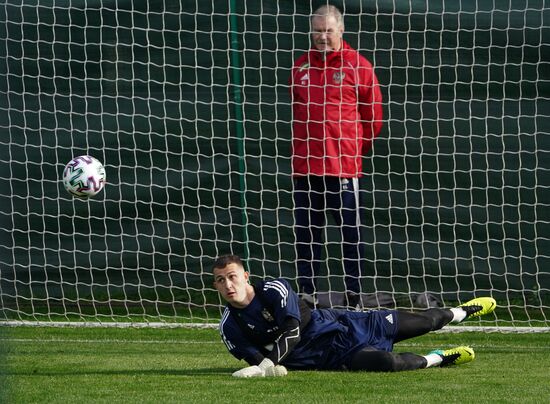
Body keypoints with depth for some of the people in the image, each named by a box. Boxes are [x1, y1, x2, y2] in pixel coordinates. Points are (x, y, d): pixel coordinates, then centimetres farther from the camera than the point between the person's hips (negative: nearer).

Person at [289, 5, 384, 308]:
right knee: (306, 233, 8)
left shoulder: (358, 66, -2)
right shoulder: (300, 67, 11)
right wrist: (303, 146, 14)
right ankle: (307, 292, 15)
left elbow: (373, 115, 2)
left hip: (343, 167, -5)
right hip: (305, 166, 5)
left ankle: (355, 295, 1)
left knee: (351, 232, -3)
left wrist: (355, 149, 7)